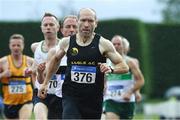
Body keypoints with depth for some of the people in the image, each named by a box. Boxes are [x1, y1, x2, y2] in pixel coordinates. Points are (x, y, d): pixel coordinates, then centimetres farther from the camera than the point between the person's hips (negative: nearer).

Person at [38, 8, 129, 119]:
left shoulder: (103, 44, -4)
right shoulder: (67, 42, 3)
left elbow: (124, 67, -3)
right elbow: (55, 59, 24)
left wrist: (111, 69, -23)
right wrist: (45, 83, 23)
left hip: (94, 100, 0)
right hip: (71, 96, 0)